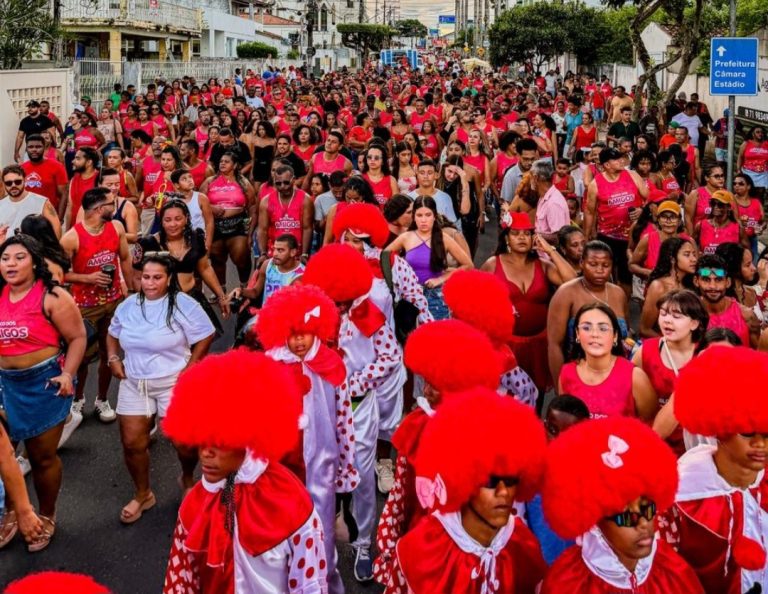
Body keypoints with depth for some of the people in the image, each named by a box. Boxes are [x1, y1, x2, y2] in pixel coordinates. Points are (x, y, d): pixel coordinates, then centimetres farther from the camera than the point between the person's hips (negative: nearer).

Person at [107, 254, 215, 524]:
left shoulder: (183, 305, -13)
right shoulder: (128, 305, 4)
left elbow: (205, 337, -11)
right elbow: (113, 333, 19)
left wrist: (191, 367, -15)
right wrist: (113, 359, 4)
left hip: (173, 384, -4)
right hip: (134, 384, 4)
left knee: (184, 441, 1)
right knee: (132, 442, 5)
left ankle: (187, 479, 35)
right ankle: (142, 494, 26)